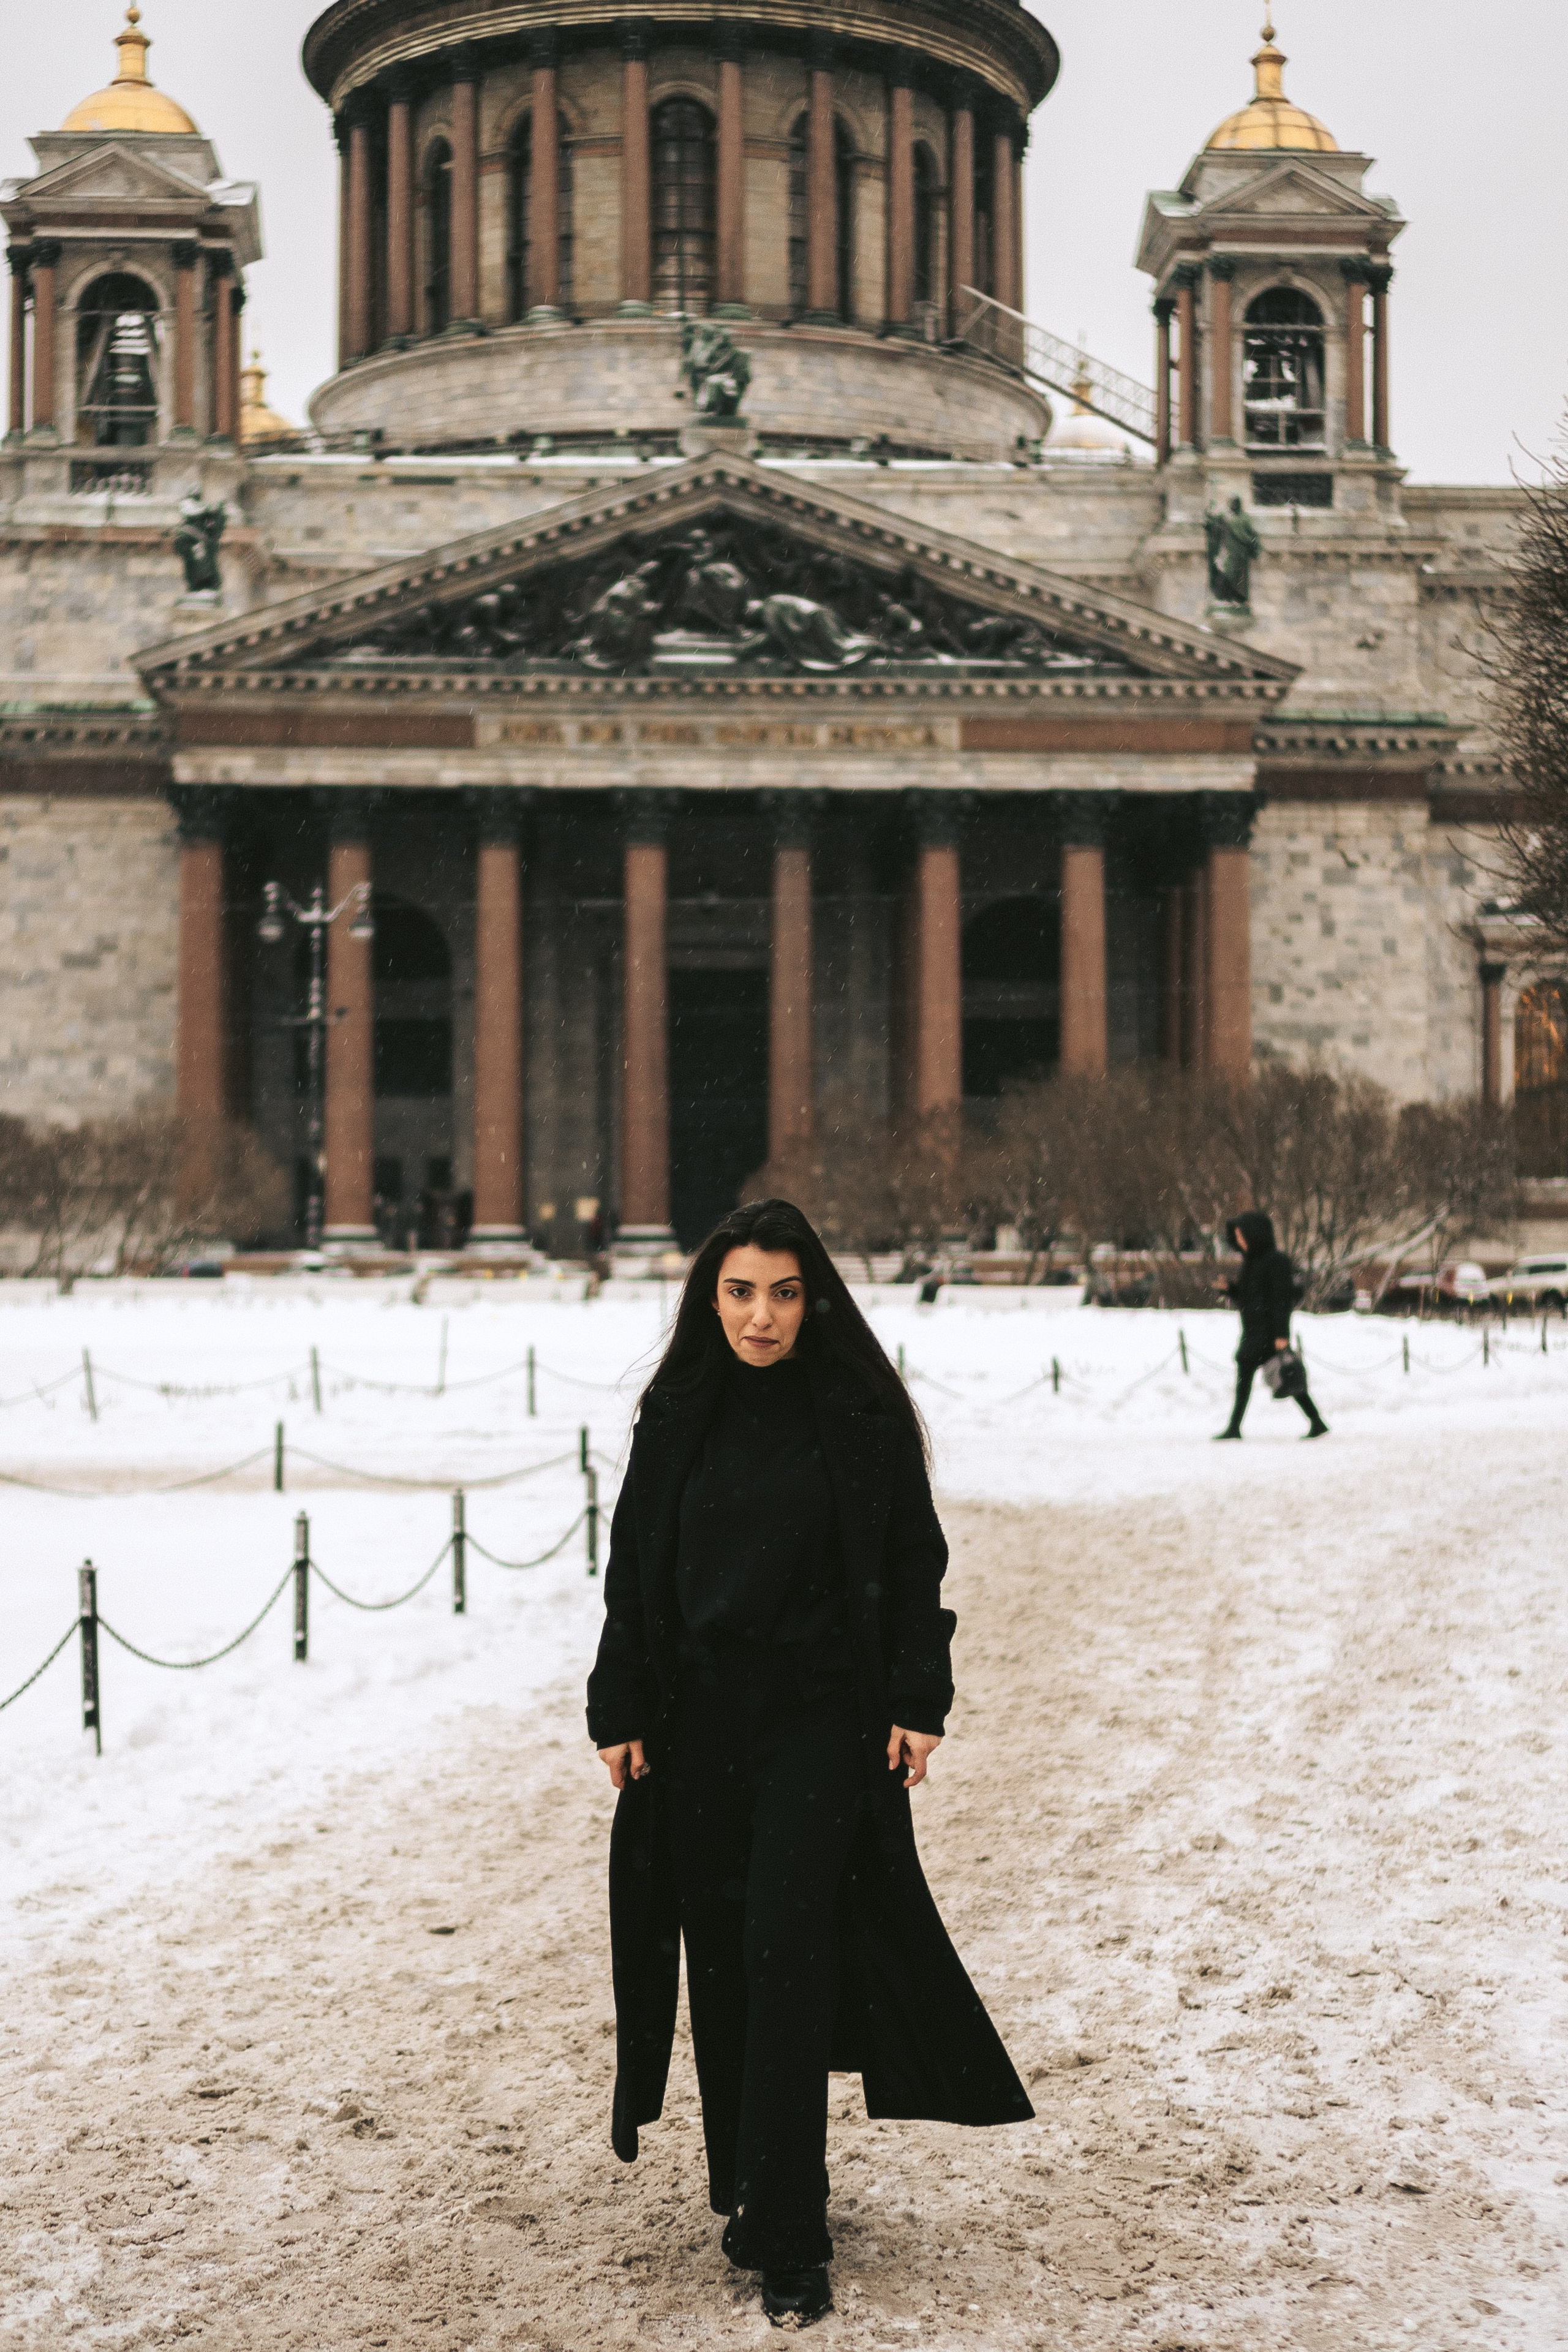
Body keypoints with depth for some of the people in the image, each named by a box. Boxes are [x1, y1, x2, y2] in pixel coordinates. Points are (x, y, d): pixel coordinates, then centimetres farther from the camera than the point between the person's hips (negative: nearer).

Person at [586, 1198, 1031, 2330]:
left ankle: (788, 2242, -5)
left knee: (786, 1952, -9)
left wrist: (919, 1705, -7)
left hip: (819, 1720, -3)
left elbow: (913, 1561, -1)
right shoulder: (679, 1416, 5)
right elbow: (633, 1569, 8)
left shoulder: (861, 1411, -3)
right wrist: (618, 1714, 4)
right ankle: (743, 2190, 25)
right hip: (697, 1720, 3)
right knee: (721, 1960, 8)